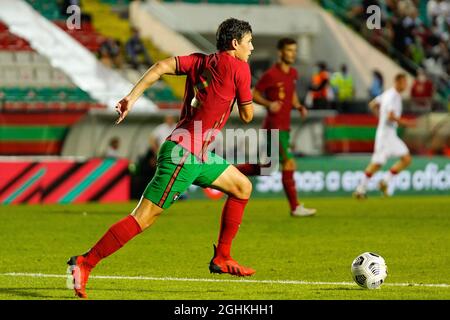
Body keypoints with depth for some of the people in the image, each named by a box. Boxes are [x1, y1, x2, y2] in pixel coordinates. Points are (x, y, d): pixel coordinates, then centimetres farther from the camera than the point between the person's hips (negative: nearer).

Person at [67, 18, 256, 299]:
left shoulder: (200, 61, 12)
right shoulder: (239, 68, -7)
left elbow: (162, 66, -2)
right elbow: (247, 116, -3)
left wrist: (132, 97, -9)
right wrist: (249, 98, 18)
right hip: (183, 155, -9)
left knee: (243, 187, 18)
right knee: (144, 218, -10)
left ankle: (222, 258, 22)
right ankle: (85, 263, -10)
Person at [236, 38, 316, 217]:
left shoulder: (292, 73, 11)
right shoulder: (271, 75, -13)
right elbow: (254, 94, -6)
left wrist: (299, 107, 5)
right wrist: (269, 104, -23)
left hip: (285, 127, 9)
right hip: (275, 127, -9)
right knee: (289, 164, -10)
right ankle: (295, 207, -6)